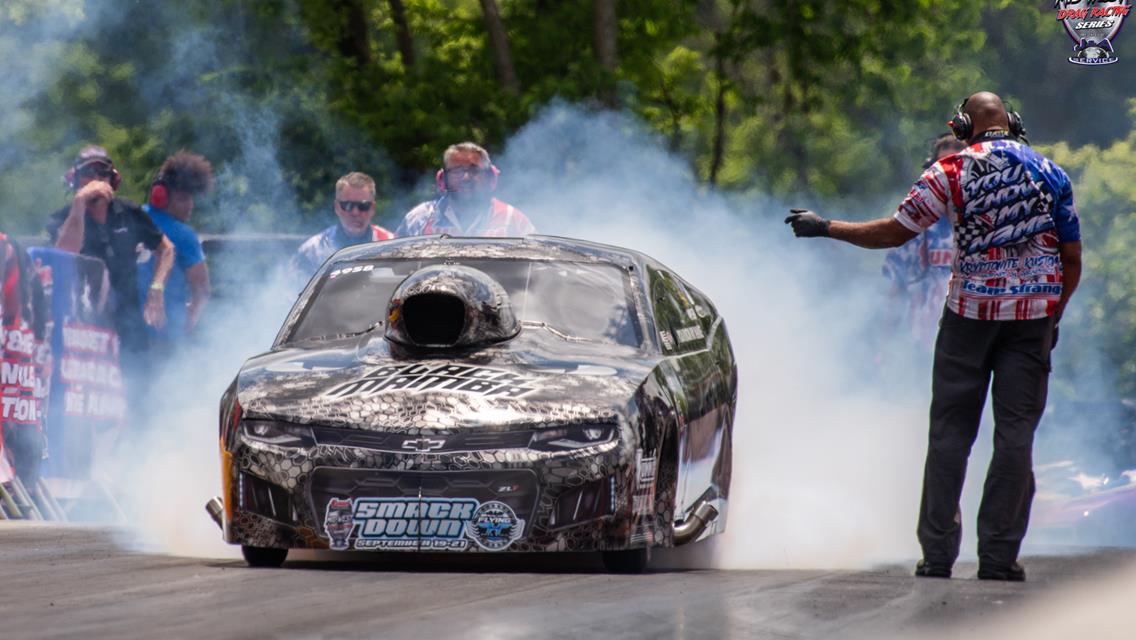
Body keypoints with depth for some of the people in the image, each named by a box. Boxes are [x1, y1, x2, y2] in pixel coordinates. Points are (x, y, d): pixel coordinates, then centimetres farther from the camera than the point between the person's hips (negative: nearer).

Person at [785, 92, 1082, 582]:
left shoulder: (954, 170, -4)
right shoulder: (1050, 173, 6)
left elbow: (894, 232, -4)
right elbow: (1072, 258, 6)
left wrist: (825, 227, 7)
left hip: (970, 310, -1)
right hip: (1034, 315, 1)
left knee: (950, 431, 6)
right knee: (1015, 433, 3)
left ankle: (937, 553, 4)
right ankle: (999, 555, 0)